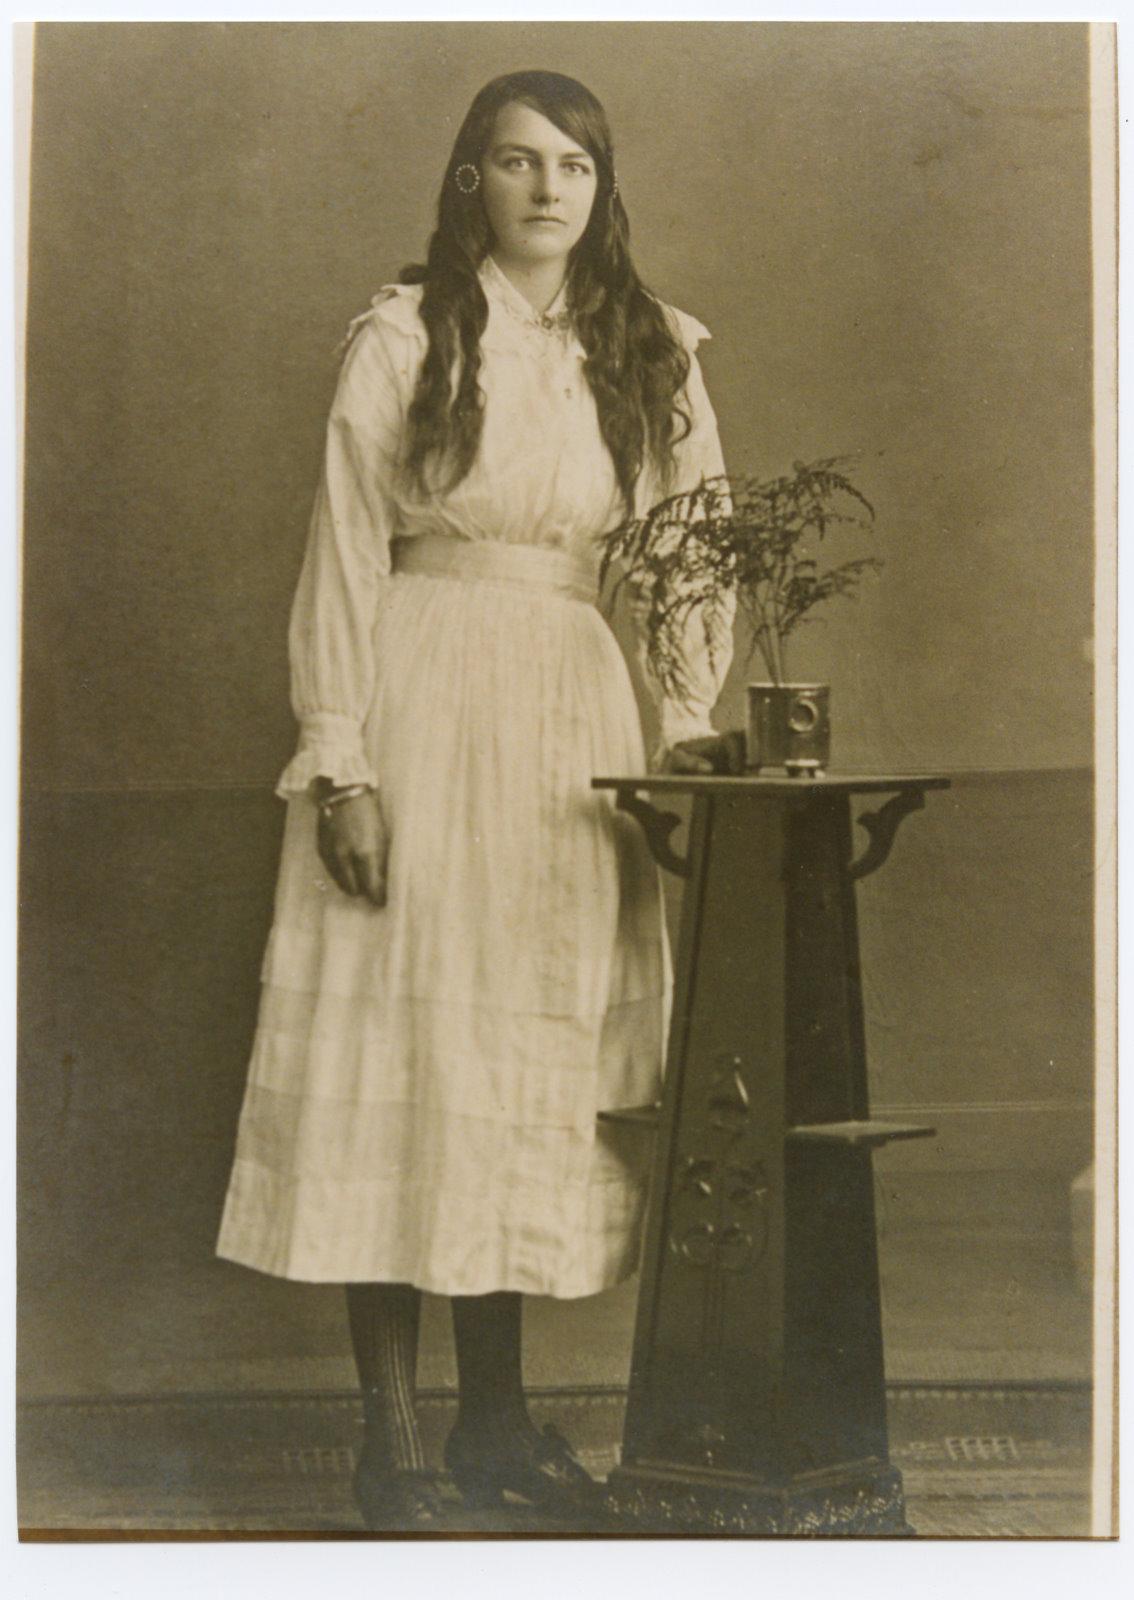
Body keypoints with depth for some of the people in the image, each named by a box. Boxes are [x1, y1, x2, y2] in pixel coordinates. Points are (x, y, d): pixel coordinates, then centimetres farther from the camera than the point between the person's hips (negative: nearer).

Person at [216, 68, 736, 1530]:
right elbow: (345, 550, -3)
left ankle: (495, 1413, 16)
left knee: (539, 1051, 6)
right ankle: (389, 1433, 3)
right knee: (402, 1035, -5)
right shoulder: (402, 338, 1)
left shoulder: (651, 356, 12)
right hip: (423, 707, -4)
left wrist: (689, 724, 1)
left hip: (581, 720, 4)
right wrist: (340, 762, -10)